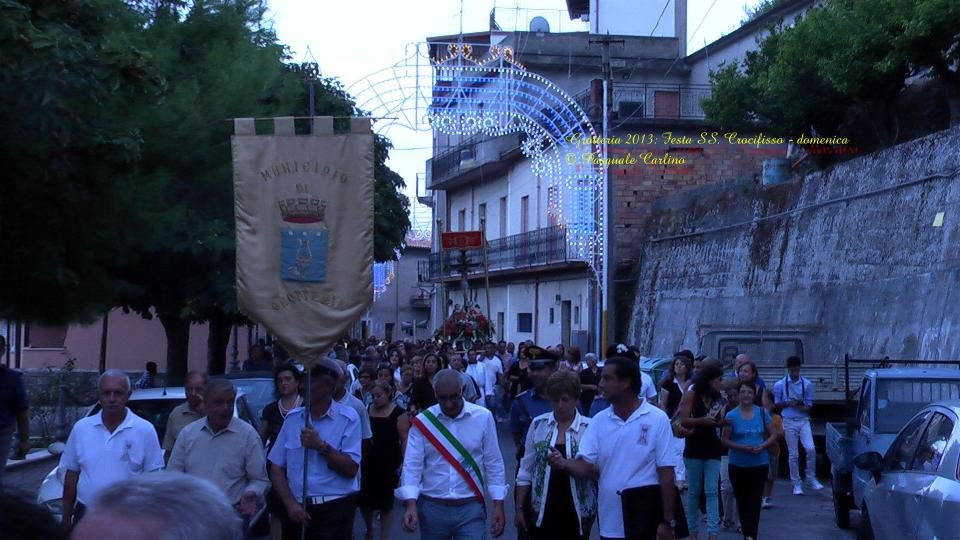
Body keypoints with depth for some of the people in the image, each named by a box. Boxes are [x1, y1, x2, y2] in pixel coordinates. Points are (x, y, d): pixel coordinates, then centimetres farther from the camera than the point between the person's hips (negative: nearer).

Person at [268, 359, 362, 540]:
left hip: (334, 509, -4)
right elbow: (276, 468, 4)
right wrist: (291, 504, -7)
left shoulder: (348, 418, -4)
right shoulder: (293, 418, 7)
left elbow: (351, 470, -9)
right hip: (298, 510, 4)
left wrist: (322, 447, -18)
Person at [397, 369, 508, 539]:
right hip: (432, 507, 1)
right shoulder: (422, 421, -2)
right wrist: (411, 504, -18)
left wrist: (498, 505, -1)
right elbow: (412, 465, -5)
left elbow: (493, 464, 2)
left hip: (470, 508, -1)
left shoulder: (483, 417, -3)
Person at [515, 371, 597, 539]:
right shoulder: (538, 424, 4)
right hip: (541, 512, 1)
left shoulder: (589, 428, -3)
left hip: (577, 513, -1)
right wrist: (519, 508, 7)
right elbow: (526, 470, 8)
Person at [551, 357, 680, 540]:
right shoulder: (599, 421, 5)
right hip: (610, 524, 4)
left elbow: (666, 474, -8)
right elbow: (586, 466, -1)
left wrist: (668, 522, -10)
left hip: (646, 518, -4)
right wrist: (564, 464, -23)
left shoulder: (657, 419, -7)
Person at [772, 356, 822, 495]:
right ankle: (796, 484, 11)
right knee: (793, 454, 2)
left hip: (803, 421, 1)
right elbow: (776, 405, 9)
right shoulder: (780, 385, 1)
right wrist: (788, 403, -9)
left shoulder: (807, 384, 2)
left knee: (811, 449, -15)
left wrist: (799, 406, -15)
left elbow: (809, 406, 5)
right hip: (789, 422, -1)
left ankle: (811, 479, 2)